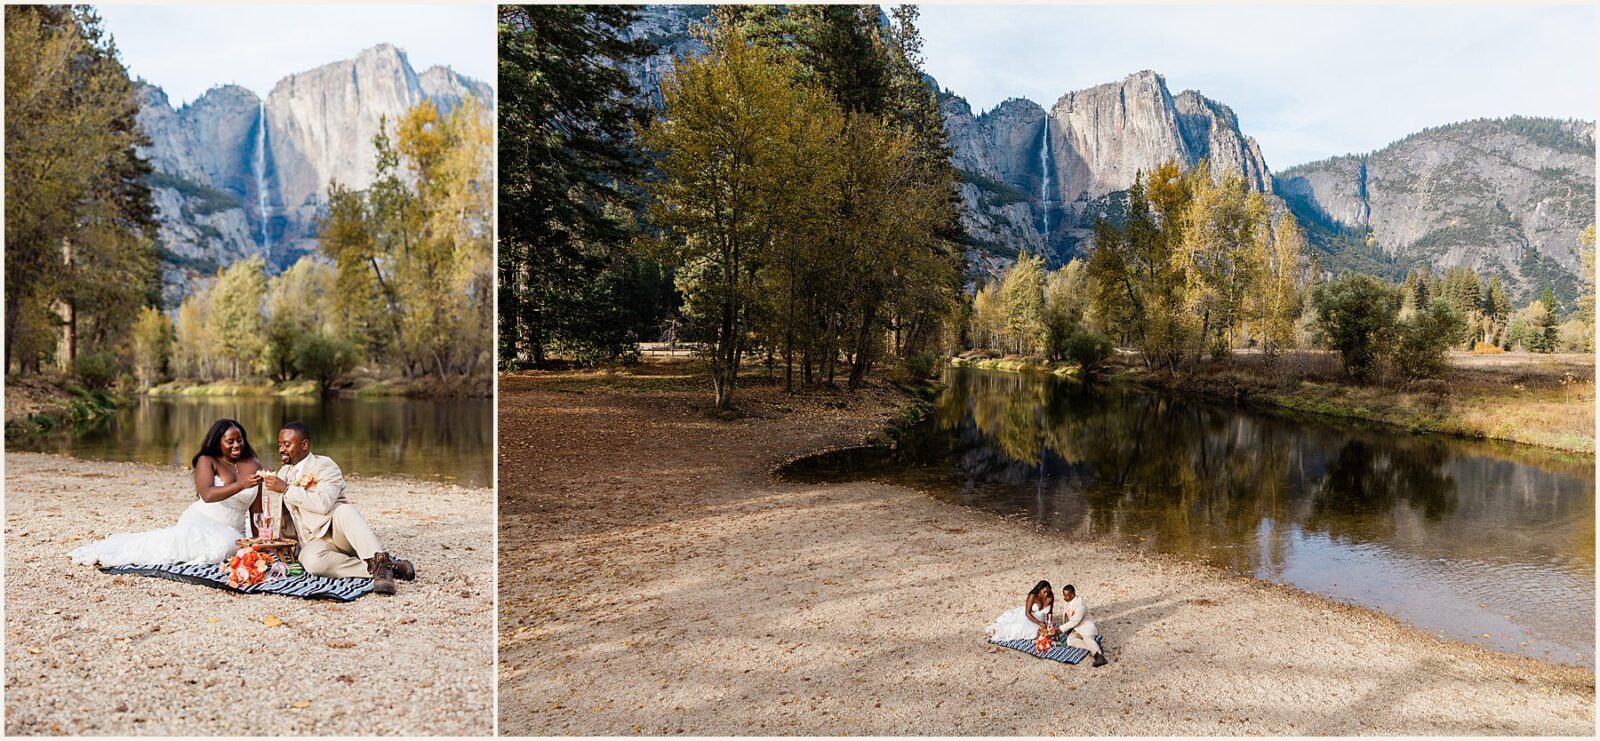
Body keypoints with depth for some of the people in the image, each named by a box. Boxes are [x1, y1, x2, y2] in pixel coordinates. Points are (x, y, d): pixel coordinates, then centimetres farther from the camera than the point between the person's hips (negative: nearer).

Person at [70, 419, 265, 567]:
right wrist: (242, 485, -34)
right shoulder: (207, 461, -1)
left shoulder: (254, 466, 8)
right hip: (200, 522, -3)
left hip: (230, 532, 3)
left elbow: (256, 511, 10)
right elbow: (207, 495, -21)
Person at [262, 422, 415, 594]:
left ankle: (380, 562, -45)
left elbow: (323, 503, -18)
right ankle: (384, 568, -36)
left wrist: (286, 489, -13)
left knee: (343, 510, -39)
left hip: (339, 532, -3)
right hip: (314, 541, 3)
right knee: (312, 561, -35)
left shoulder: (324, 465, 1)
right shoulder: (283, 473, 21)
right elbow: (276, 518, 26)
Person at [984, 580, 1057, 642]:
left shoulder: (1050, 597, -18)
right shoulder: (1033, 596, -28)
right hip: (1027, 616, -3)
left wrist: (1049, 623, -21)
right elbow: (1027, 613, -28)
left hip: (1040, 618, 3)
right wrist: (1039, 623, -36)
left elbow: (1049, 612, -4)